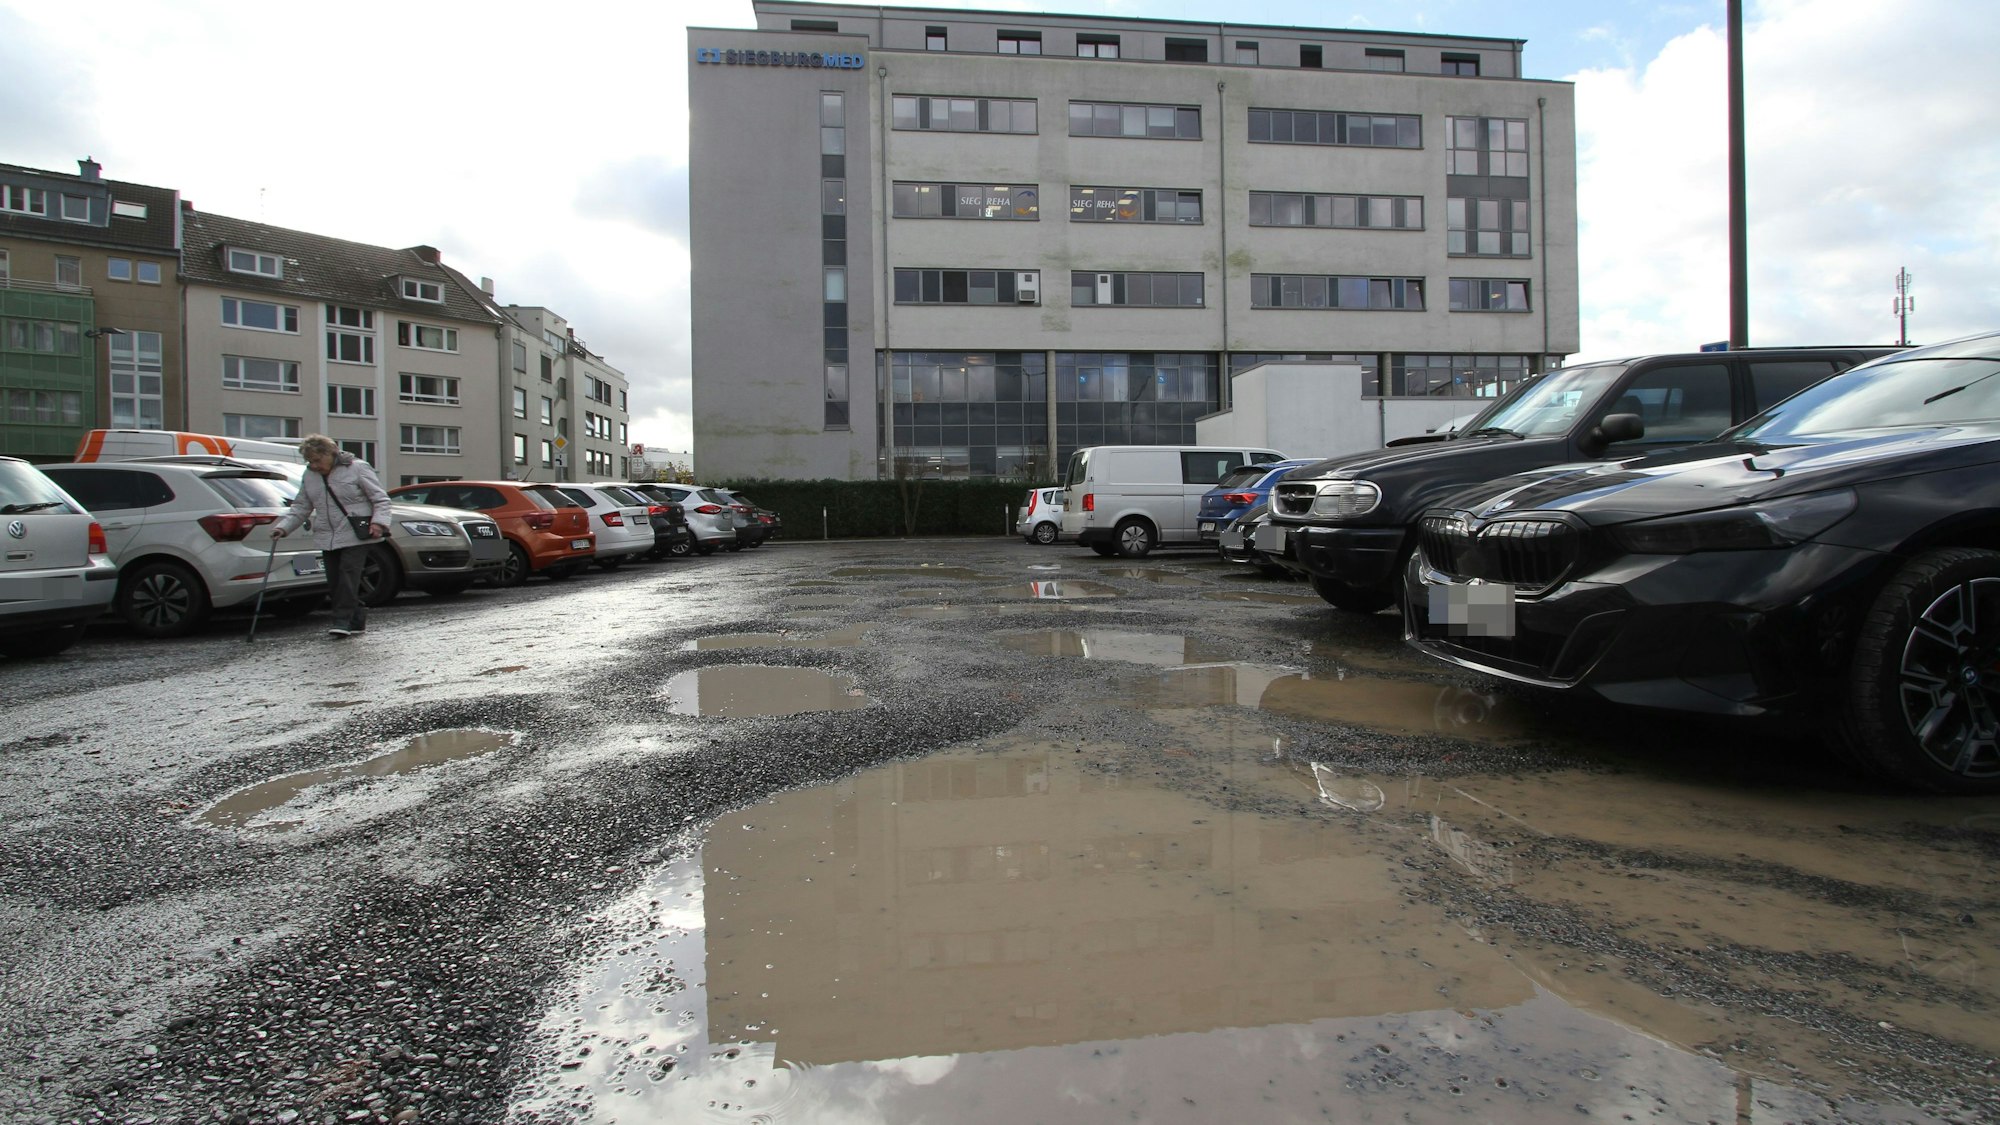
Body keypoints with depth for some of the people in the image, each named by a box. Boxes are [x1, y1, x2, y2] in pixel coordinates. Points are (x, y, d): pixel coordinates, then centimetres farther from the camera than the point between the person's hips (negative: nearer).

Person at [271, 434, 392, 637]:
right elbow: (300, 507, 16)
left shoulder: (357, 468, -5)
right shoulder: (309, 476, 13)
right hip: (327, 538, 7)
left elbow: (380, 499, -5)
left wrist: (378, 522, -19)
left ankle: (344, 620, -11)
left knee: (348, 574, -13)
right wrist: (283, 527, 2)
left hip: (355, 536, -6)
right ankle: (357, 620, 12)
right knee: (335, 579, 4)